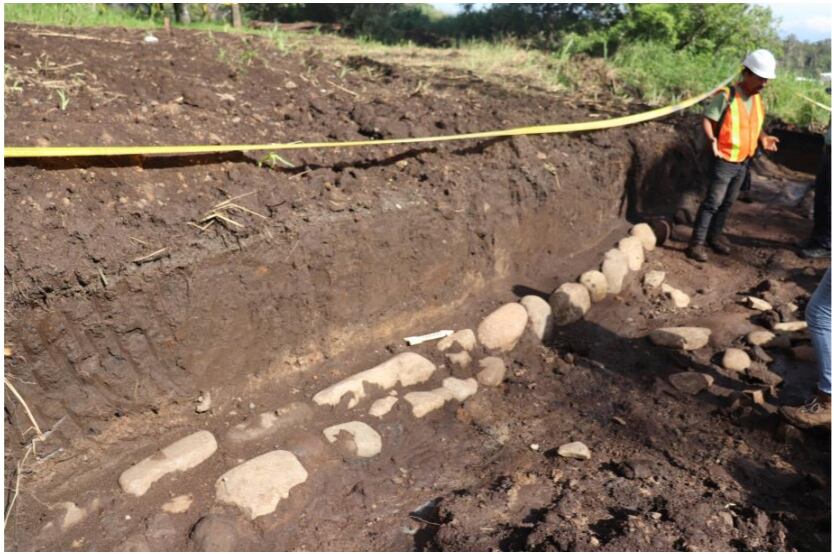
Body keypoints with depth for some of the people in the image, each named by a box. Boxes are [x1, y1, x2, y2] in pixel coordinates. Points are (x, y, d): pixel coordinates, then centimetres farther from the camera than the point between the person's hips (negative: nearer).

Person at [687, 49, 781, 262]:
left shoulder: (757, 99, 9)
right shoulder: (726, 96, -15)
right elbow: (707, 119, -16)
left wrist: (763, 138, 4)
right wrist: (711, 139, -32)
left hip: (743, 162, 7)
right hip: (724, 160, -7)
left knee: (728, 202, 14)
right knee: (713, 202, -9)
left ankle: (715, 235, 27)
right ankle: (697, 243, -6)